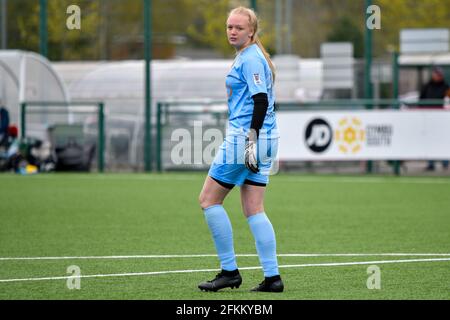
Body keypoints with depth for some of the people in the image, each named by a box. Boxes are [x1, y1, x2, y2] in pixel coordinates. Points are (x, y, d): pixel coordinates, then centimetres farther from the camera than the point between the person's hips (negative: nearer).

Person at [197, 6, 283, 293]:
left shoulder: (249, 59, -11)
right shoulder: (253, 57, 19)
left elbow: (261, 101, -19)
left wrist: (251, 140, -23)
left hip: (244, 138, -10)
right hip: (265, 139, 10)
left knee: (209, 199, -1)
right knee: (254, 210, 7)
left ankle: (230, 271, -1)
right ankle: (272, 277, 1)